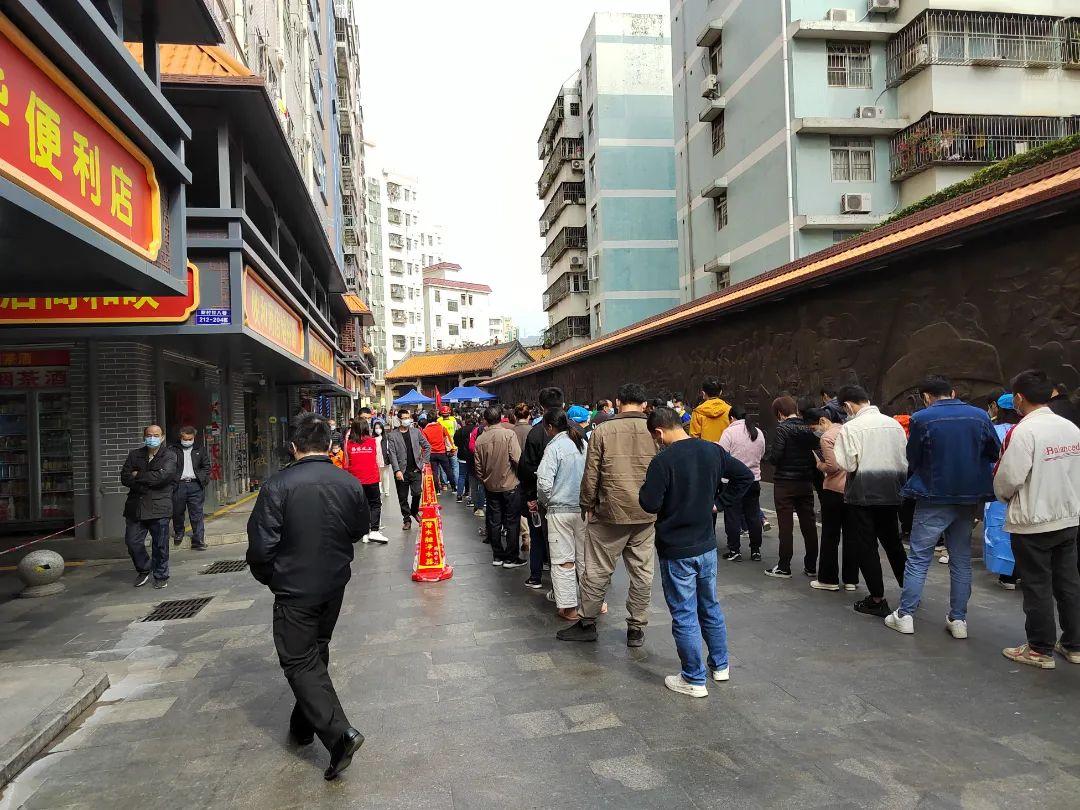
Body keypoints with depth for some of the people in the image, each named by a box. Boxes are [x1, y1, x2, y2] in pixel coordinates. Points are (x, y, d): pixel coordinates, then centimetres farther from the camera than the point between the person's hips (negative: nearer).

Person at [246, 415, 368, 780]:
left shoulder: (278, 486, -19)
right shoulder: (350, 484, -6)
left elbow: (261, 544, -17)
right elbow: (359, 530, 8)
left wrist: (266, 576, 3)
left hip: (295, 588, -5)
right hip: (335, 585, 5)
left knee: (299, 660, 4)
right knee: (317, 651, 22)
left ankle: (339, 732, -9)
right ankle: (304, 724, 36)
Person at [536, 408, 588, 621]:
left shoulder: (554, 447, -13)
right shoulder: (584, 443, 4)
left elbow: (544, 483, -18)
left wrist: (544, 502, 1)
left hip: (560, 510, -5)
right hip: (584, 509, 5)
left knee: (564, 560, 4)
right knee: (585, 557, 15)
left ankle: (569, 607, 8)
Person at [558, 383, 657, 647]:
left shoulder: (602, 431, -7)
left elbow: (591, 474, -5)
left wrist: (587, 505, 7)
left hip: (610, 511, -2)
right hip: (646, 514, 3)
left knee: (597, 569, 10)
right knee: (642, 571, 12)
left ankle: (587, 623, 21)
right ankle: (636, 628, 21)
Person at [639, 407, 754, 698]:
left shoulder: (663, 460, -21)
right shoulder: (713, 451, -1)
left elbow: (650, 504, -22)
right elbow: (745, 475, 7)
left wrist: (646, 488, -2)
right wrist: (719, 502, 8)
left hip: (676, 551, -6)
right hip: (707, 545, 7)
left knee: (684, 615, 5)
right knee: (710, 606, 22)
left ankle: (694, 680, 15)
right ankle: (720, 665, 35)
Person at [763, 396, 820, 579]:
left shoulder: (782, 428, -13)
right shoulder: (809, 428, 4)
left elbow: (775, 457, -18)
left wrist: (767, 452, 3)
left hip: (785, 483, -5)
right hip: (806, 483, 6)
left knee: (786, 526, 0)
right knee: (809, 525, 12)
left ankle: (784, 568, 5)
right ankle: (811, 566, 20)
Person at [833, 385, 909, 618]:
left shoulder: (851, 427, -12)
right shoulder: (894, 424, 6)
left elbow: (846, 464, -16)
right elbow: (906, 461, 10)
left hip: (861, 493, -6)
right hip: (891, 492, 6)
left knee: (866, 546, 4)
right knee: (893, 541, 20)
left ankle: (878, 600, 8)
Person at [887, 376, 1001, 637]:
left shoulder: (921, 418, -11)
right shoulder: (980, 416, -1)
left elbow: (913, 460, -2)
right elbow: (995, 453, 9)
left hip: (934, 498, -3)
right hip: (971, 498, 4)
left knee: (918, 558, 4)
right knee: (961, 559, 13)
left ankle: (905, 615, 7)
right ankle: (958, 619, 17)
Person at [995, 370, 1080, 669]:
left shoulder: (1023, 432, -20)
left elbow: (1007, 479, -18)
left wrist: (1005, 498, 3)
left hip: (1033, 523, -7)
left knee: (1037, 587, 5)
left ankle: (1041, 650, 15)